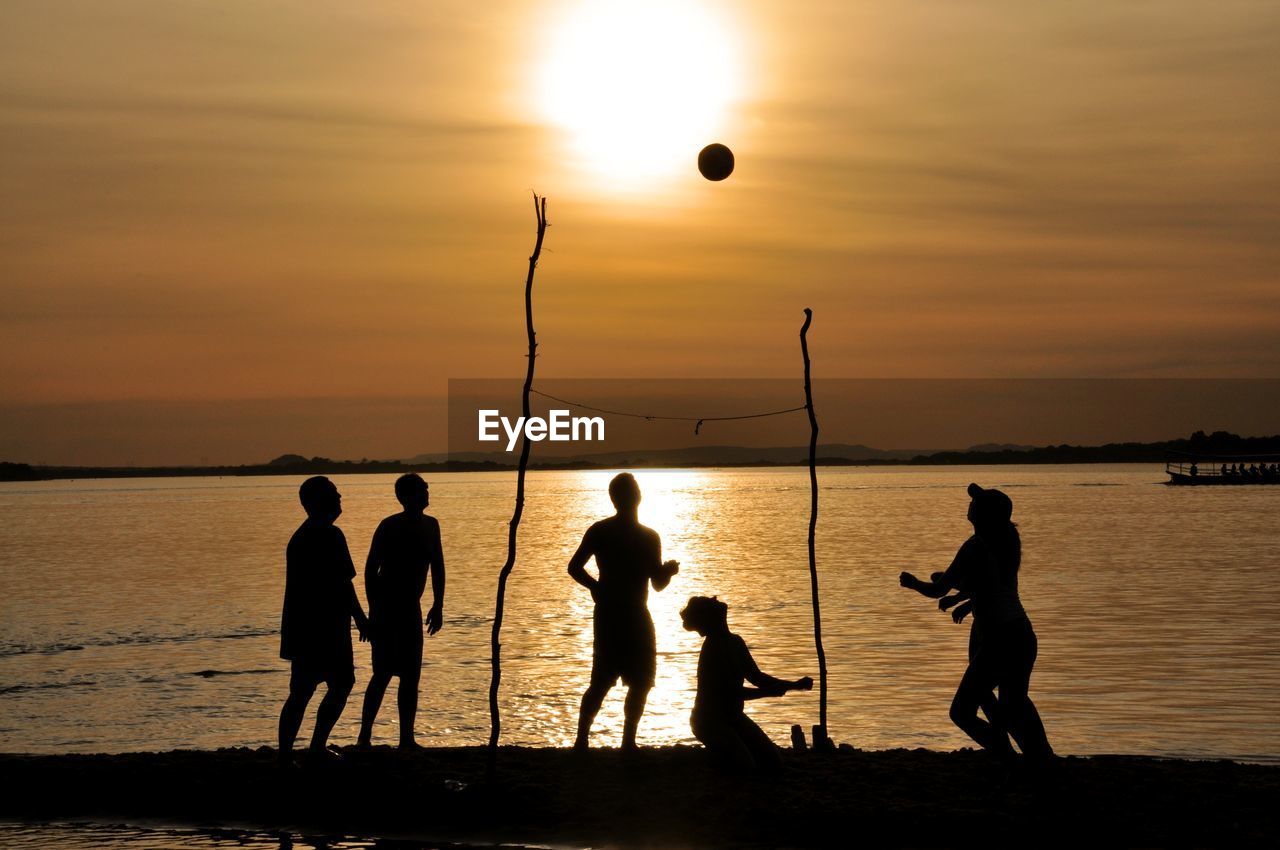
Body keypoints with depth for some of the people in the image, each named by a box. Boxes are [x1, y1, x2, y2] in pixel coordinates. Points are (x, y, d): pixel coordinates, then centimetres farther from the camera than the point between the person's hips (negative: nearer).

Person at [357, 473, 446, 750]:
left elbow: (437, 567, 16)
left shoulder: (430, 526, 7)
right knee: (384, 672, -7)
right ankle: (365, 735, -1)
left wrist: (437, 606, 11)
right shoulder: (389, 527, -12)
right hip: (386, 608, -6)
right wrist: (373, 610, -19)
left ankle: (406, 739, 9)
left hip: (410, 610, 6)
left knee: (411, 675, 5)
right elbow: (370, 569, -14)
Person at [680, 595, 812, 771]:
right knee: (745, 767, -24)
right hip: (710, 720, -8)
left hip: (732, 716, 8)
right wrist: (768, 692, -25)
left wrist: (794, 685, 8)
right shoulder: (712, 650, -20)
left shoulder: (735, 643, 7)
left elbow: (755, 676, 15)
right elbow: (731, 692, -24)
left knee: (772, 761, 1)